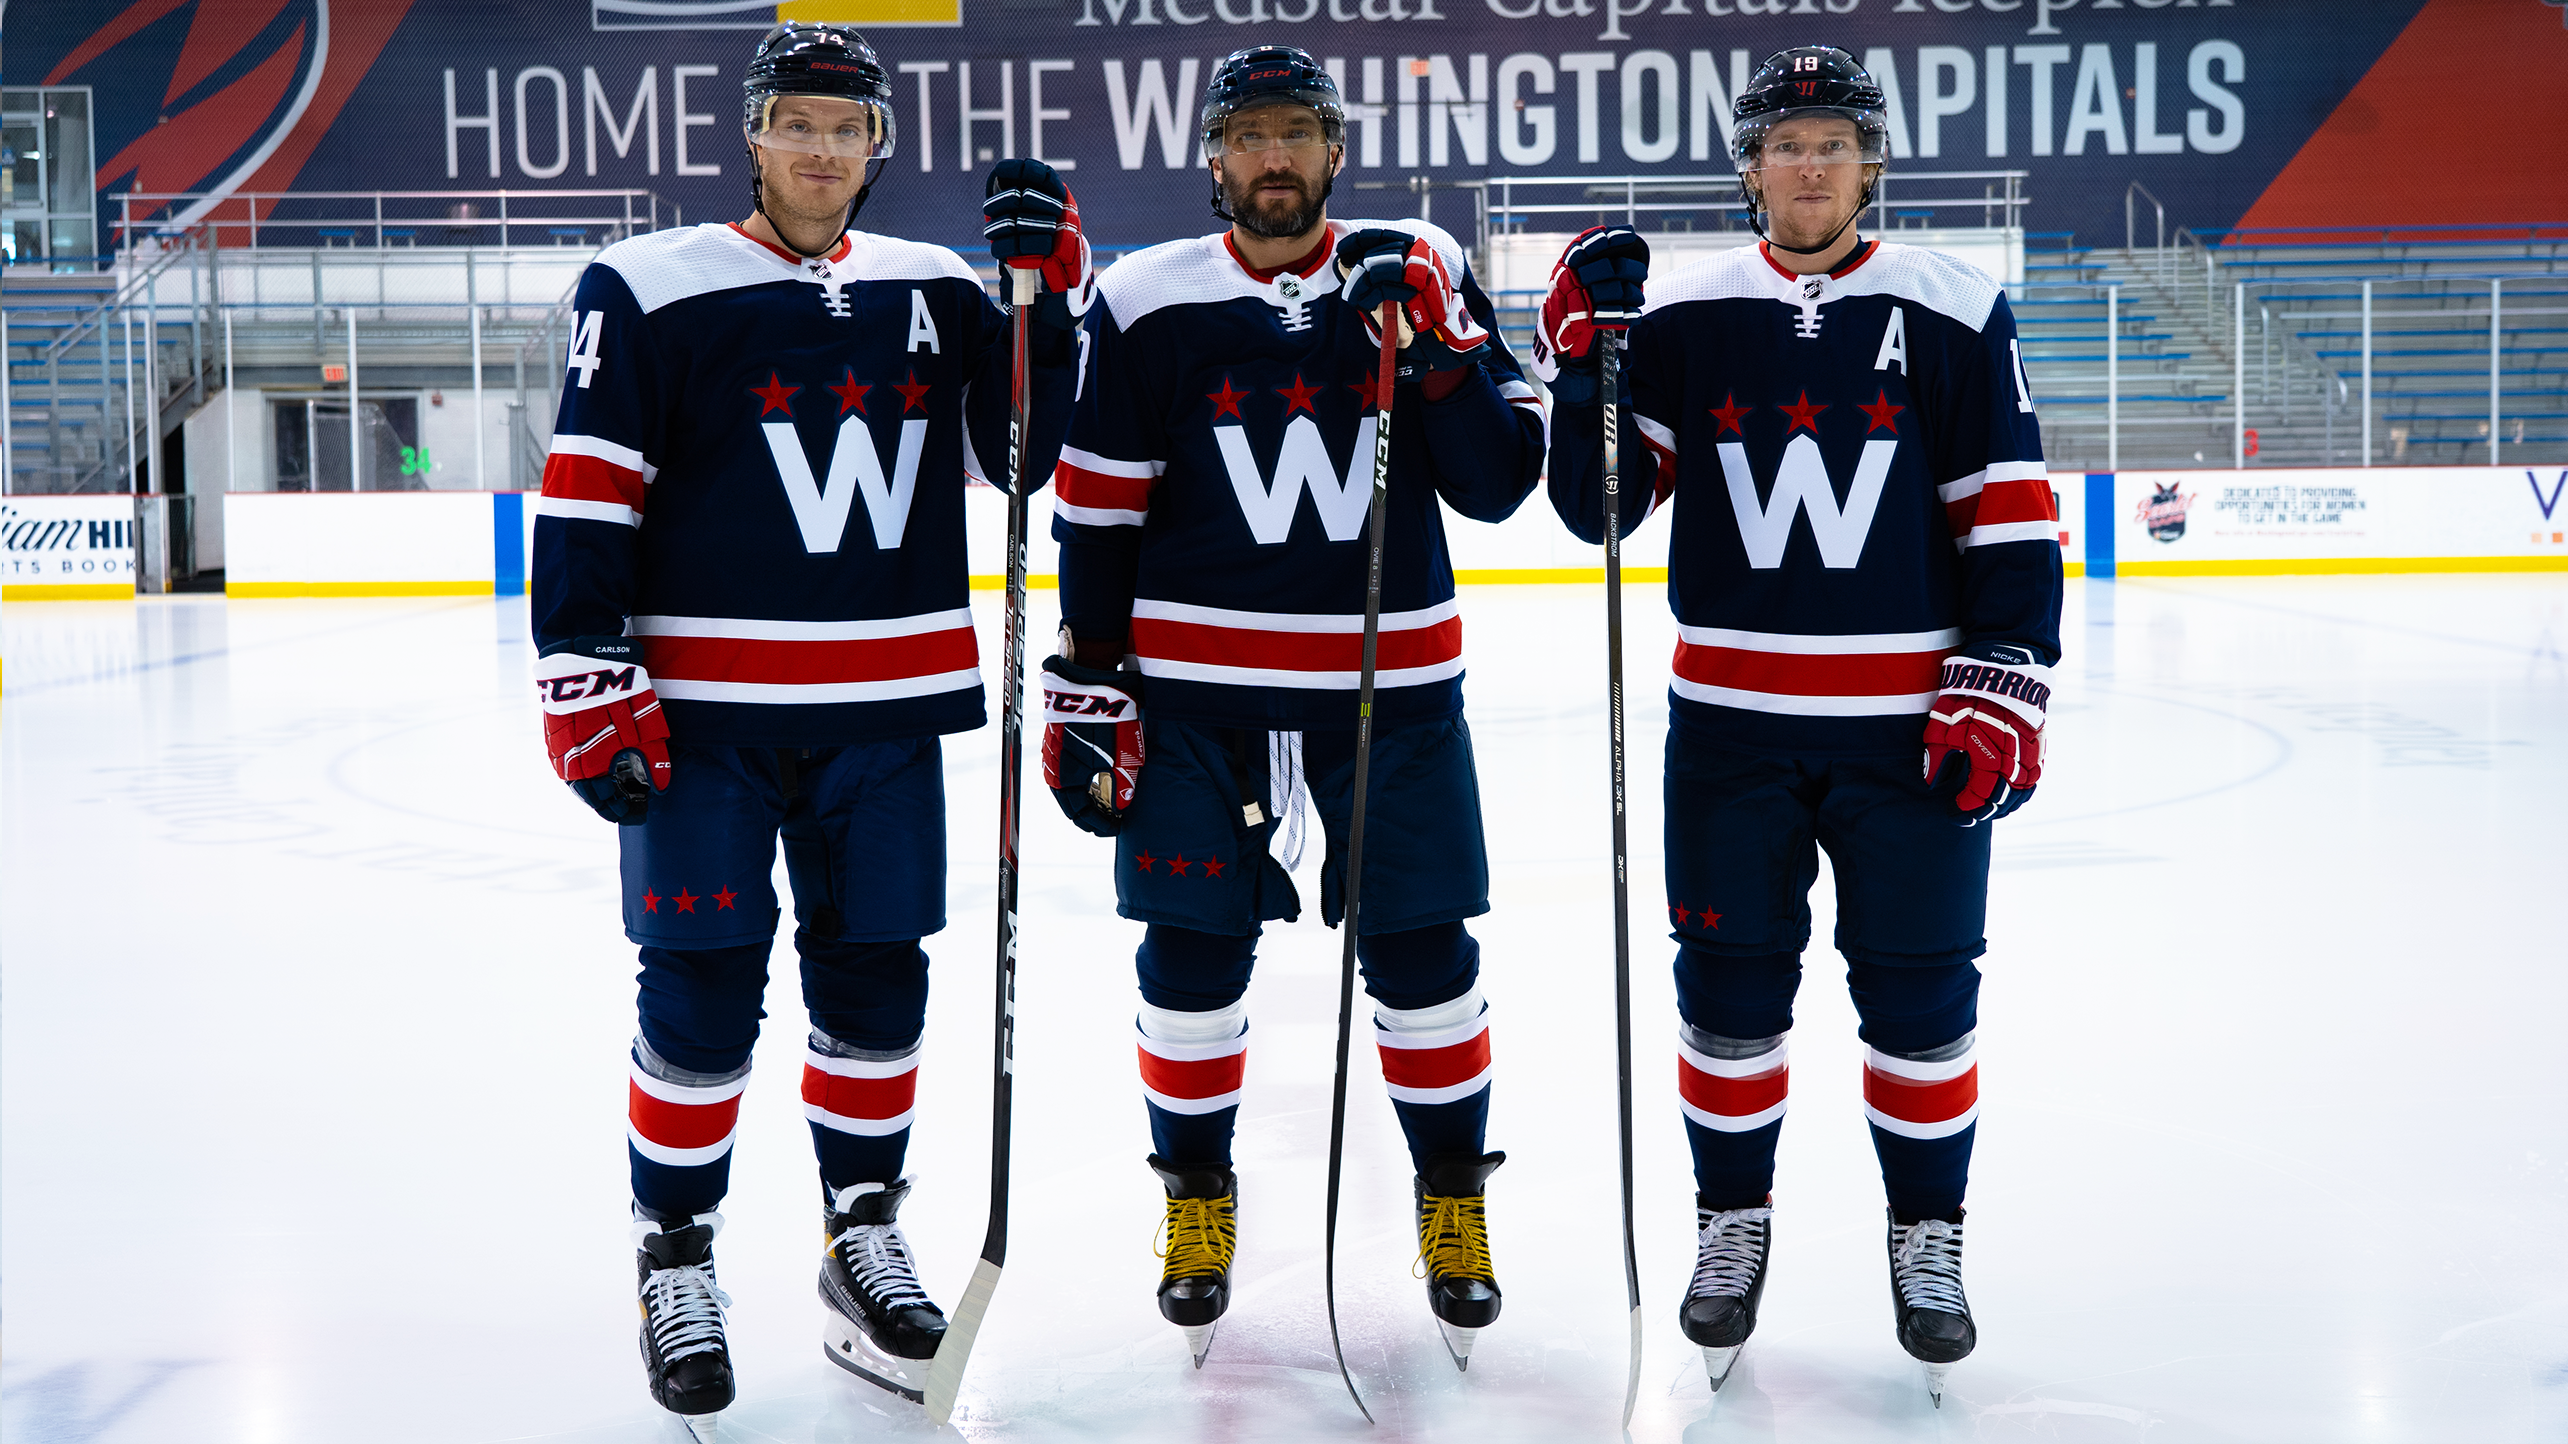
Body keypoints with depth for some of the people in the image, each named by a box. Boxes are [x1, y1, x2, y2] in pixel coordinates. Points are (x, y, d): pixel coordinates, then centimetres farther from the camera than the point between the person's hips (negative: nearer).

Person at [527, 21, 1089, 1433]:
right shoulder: (647, 290, -4)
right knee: (702, 996, 1)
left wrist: (1052, 286, -6)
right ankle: (675, 1261, 18)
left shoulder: (935, 290, 9)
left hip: (883, 708, 4)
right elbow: (582, 498, -6)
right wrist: (585, 684, -12)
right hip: (700, 709, -4)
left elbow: (1026, 443, 7)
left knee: (876, 985, 11)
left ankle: (864, 1237, 29)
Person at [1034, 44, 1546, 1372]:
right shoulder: (1147, 304, -1)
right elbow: (1097, 514, 2)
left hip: (1390, 679, 0)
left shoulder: (1418, 277, 0)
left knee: (1421, 953, 6)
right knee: (1191, 959, 7)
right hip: (1196, 688, 0)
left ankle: (1454, 1200, 26)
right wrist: (1086, 688, -1)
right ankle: (1197, 1201, 28)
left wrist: (1442, 352, -18)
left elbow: (1497, 485, -4)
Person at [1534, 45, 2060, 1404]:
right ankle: (1731, 1220, 27)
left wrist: (2003, 686, -7)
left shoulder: (1950, 310, -1)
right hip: (1732, 717, 1)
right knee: (1728, 984, 8)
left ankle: (1928, 1233, 26)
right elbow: (1599, 506, -1)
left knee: (1920, 989, 6)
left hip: (1909, 719, -1)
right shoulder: (1680, 313, 2)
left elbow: (2010, 514, 0)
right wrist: (1583, 364, -15)